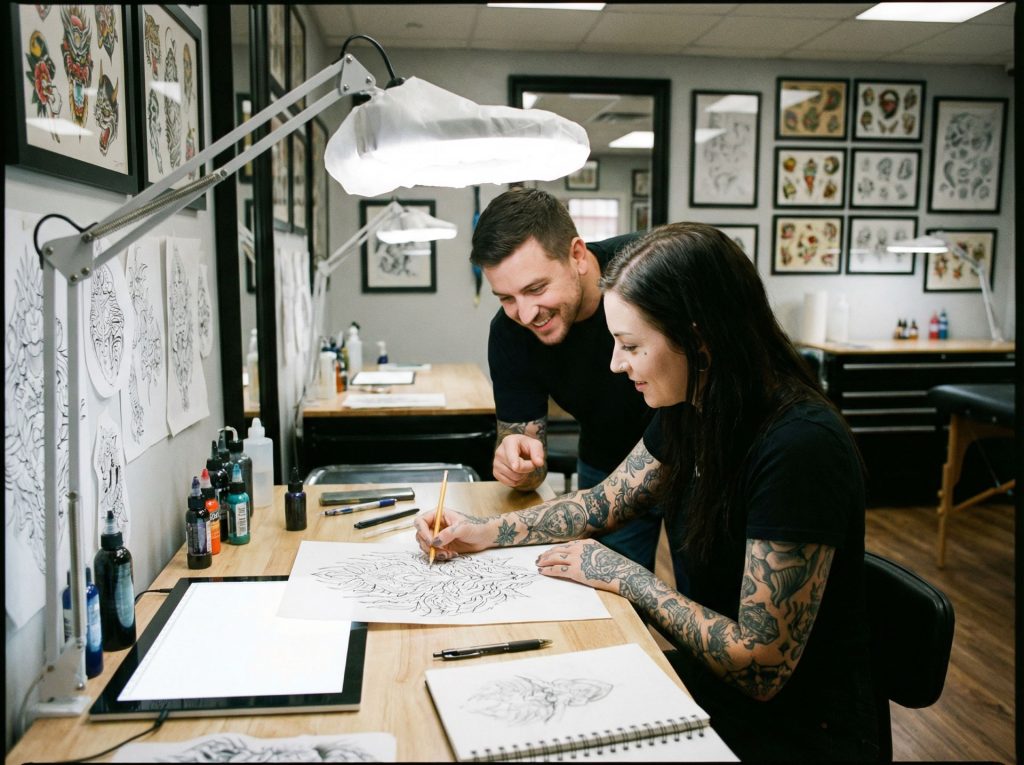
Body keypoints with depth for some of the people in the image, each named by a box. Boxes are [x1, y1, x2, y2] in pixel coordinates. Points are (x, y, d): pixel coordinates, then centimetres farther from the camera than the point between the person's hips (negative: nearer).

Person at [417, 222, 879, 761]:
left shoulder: (800, 447, -30)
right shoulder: (687, 410, -4)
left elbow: (760, 667, -27)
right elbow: (607, 502, 11)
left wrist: (623, 576, -18)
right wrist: (485, 532, 1)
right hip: (709, 684, 7)